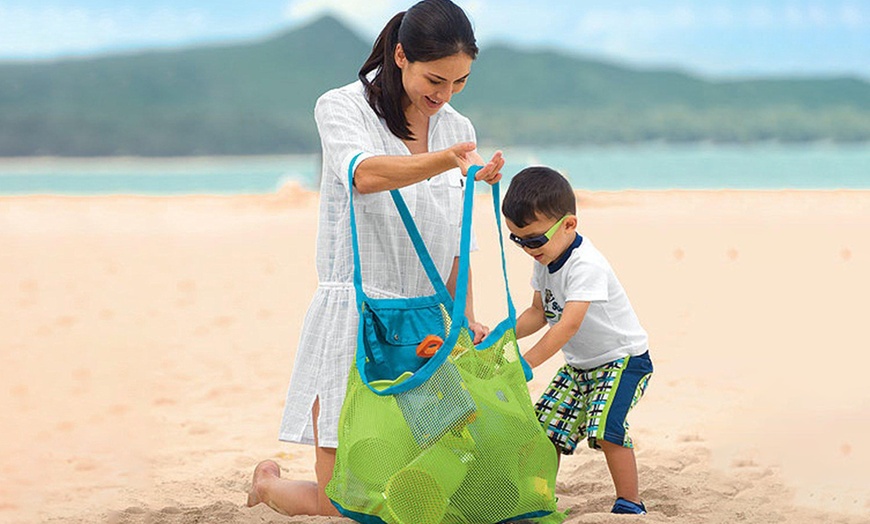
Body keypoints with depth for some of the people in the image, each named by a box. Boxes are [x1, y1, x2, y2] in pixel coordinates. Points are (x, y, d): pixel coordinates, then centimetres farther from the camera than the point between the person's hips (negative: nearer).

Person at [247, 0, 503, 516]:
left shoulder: (458, 129, 11)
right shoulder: (342, 108, -7)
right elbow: (365, 175, -29)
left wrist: (466, 316, 0)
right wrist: (450, 160, -46)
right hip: (354, 316, -5)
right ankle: (269, 482, 30)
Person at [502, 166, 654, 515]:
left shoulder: (586, 266, -29)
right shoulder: (545, 260, 0)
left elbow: (569, 324, -36)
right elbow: (539, 313, 10)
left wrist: (526, 363, -38)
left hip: (623, 359, -9)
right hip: (578, 365, 9)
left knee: (605, 430, -24)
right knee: (546, 427, 3)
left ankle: (629, 504, -10)